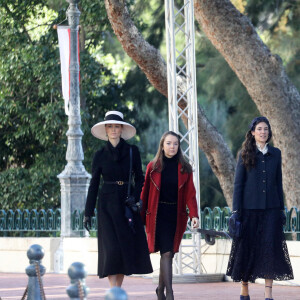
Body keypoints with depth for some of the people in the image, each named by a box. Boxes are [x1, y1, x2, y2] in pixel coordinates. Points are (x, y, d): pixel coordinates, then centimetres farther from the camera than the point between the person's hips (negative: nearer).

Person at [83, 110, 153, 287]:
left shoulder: (132, 152, 5)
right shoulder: (100, 155, 4)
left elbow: (139, 178, 5)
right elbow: (94, 184, 5)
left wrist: (136, 200, -11)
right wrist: (88, 213, 2)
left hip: (127, 205, 1)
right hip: (107, 206, -1)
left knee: (127, 248, 0)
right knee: (112, 248, -11)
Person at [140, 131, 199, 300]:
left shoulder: (184, 168, 5)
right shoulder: (153, 167, 2)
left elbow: (190, 194, 1)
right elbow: (145, 193, 4)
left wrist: (194, 215, -13)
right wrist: (142, 218, 3)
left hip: (177, 216, 2)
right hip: (158, 215, -2)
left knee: (168, 253, 6)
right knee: (166, 253, -13)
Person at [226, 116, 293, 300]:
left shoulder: (276, 154, 9)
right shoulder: (246, 154, 2)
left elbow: (278, 182, 13)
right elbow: (238, 183, 0)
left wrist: (281, 208, 9)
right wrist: (236, 210, -6)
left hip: (271, 209, 2)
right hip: (250, 208, -2)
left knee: (271, 247, -7)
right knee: (247, 247, 2)